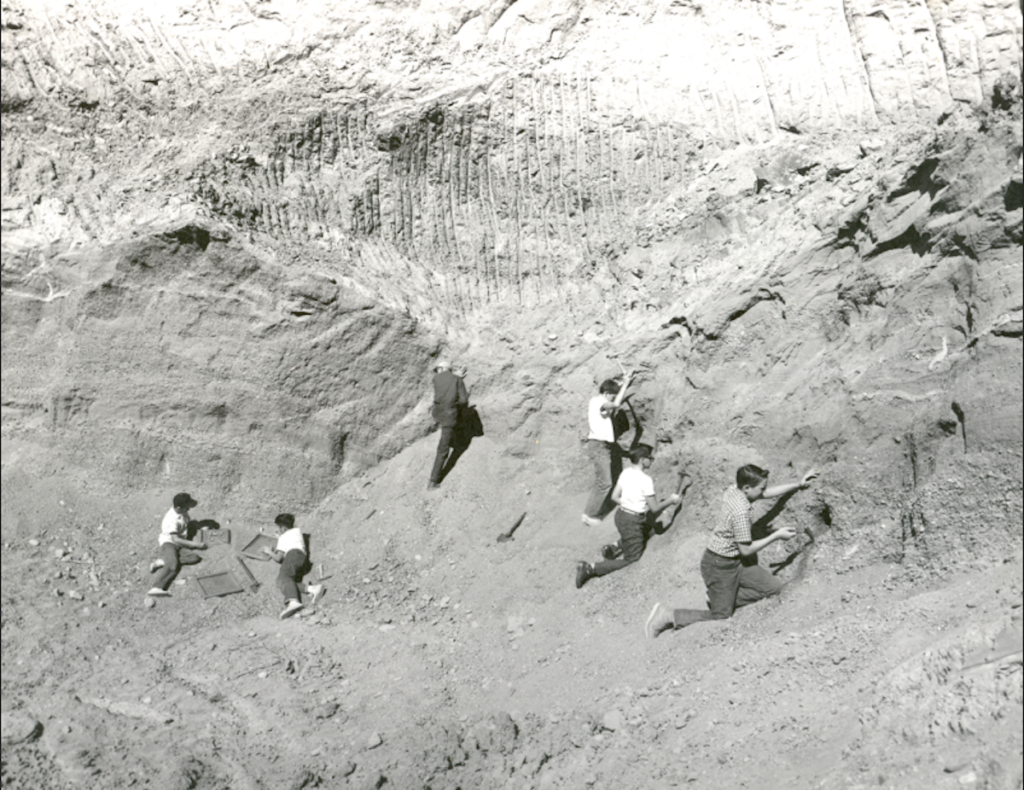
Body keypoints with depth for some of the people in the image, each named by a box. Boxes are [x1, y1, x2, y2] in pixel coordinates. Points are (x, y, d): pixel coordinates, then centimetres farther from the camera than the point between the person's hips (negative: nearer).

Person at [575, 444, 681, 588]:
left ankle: (614, 547, 15)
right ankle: (590, 568, -6)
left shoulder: (626, 472, -1)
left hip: (620, 515, 8)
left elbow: (614, 497, 5)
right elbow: (654, 508, -15)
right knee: (630, 559, 7)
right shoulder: (645, 480, -22)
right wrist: (671, 500, 0)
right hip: (632, 522, -8)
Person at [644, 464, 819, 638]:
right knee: (721, 619, 1)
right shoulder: (741, 511, -28)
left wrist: (799, 485, 10)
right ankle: (668, 615, 6)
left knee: (774, 587, 6)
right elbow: (746, 550, -20)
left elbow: (768, 493, 13)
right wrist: (776, 536, -12)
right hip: (719, 566, -9)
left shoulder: (733, 492, -4)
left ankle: (723, 600, 11)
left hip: (735, 561, 9)